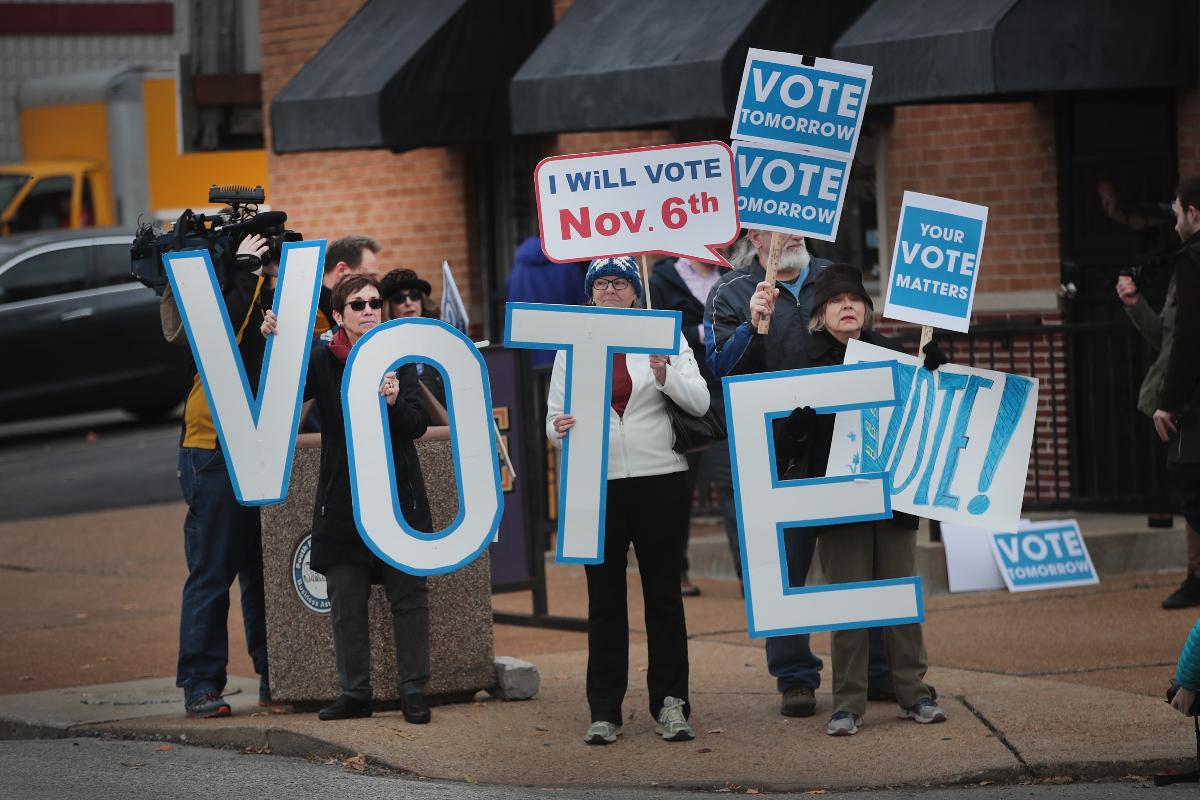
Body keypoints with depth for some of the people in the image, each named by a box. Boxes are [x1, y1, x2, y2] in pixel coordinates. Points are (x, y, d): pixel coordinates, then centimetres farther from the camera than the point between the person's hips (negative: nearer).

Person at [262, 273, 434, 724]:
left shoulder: (398, 358, 2)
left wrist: (394, 401, -25)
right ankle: (355, 693, 11)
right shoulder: (323, 362, 1)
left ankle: (414, 692, 7)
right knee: (346, 603, 3)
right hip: (343, 498, 0)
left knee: (409, 596, 0)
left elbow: (418, 426, -4)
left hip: (398, 496, 0)